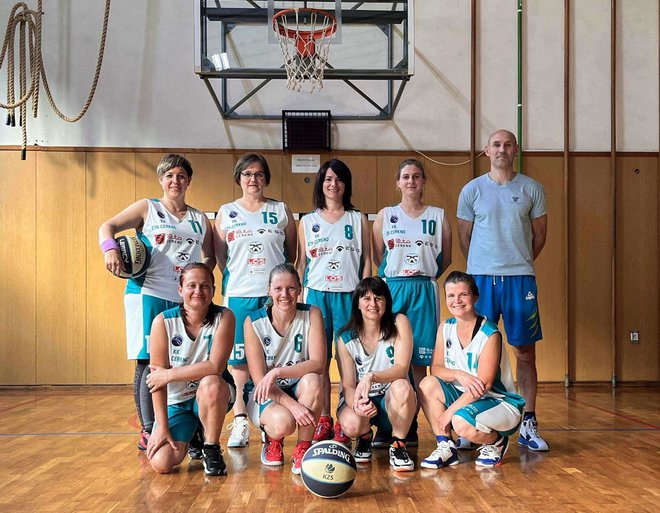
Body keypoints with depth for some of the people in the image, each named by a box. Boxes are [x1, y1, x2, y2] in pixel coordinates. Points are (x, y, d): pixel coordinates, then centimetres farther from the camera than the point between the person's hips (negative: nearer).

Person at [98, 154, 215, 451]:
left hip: (186, 299, 4)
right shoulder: (147, 209, 8)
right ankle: (148, 431, -4)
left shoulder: (200, 219, 18)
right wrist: (110, 248, -16)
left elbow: (210, 256, 23)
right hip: (149, 294, -4)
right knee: (149, 362, -8)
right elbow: (108, 227, 5)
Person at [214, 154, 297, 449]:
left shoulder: (281, 211, 9)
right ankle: (240, 423, 7)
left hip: (276, 295, 0)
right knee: (239, 360, 0)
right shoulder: (226, 213, 10)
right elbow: (220, 257, 10)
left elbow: (292, 253, 12)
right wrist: (238, 278, 3)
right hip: (239, 295, 0)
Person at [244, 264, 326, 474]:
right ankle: (272, 440, 5)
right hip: (266, 395, -1)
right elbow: (259, 379, -16)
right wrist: (292, 405, -30)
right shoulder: (254, 322, -13)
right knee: (283, 421, -34)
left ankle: (303, 449, -15)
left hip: (300, 390, 2)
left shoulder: (311, 314, -10)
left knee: (312, 381, -34)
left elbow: (318, 364, -20)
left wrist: (277, 372, -33)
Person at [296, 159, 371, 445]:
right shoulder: (307, 222, 12)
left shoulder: (358, 220, 8)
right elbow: (301, 263, 12)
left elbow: (367, 260, 7)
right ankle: (323, 421, 11)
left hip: (349, 295, -1)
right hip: (317, 295, 1)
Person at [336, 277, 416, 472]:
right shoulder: (346, 339, -6)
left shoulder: (399, 323, -10)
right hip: (361, 399, 1)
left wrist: (371, 377, -39)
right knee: (351, 423, -33)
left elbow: (401, 369, -19)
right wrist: (356, 405, -33)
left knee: (402, 387, -36)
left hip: (394, 400, -1)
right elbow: (348, 385, -8)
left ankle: (398, 446, -11)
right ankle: (364, 438, 8)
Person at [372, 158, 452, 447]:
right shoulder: (385, 216, 9)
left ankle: (411, 425, 6)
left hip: (424, 292, 0)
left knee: (419, 361, 0)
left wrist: (425, 275, 5)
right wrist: (395, 274, 3)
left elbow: (445, 259, 13)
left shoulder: (438, 216, 9)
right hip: (391, 290, 0)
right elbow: (378, 256, 10)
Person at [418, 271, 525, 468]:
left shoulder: (489, 334, -19)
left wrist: (450, 411, -23)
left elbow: (484, 385, -21)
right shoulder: (445, 328, 0)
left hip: (500, 402, -6)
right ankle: (445, 447, -9)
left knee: (461, 422, -34)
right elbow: (436, 369, -4)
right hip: (464, 397, 6)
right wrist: (458, 374, -27)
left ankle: (496, 442, 1)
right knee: (428, 384, -19)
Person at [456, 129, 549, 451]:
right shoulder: (472, 190, 5)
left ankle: (528, 425, 12)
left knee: (525, 352, 4)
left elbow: (539, 234, 13)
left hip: (520, 279, 1)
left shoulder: (531, 189, 6)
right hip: (481, 278, 0)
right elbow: (464, 237, 11)